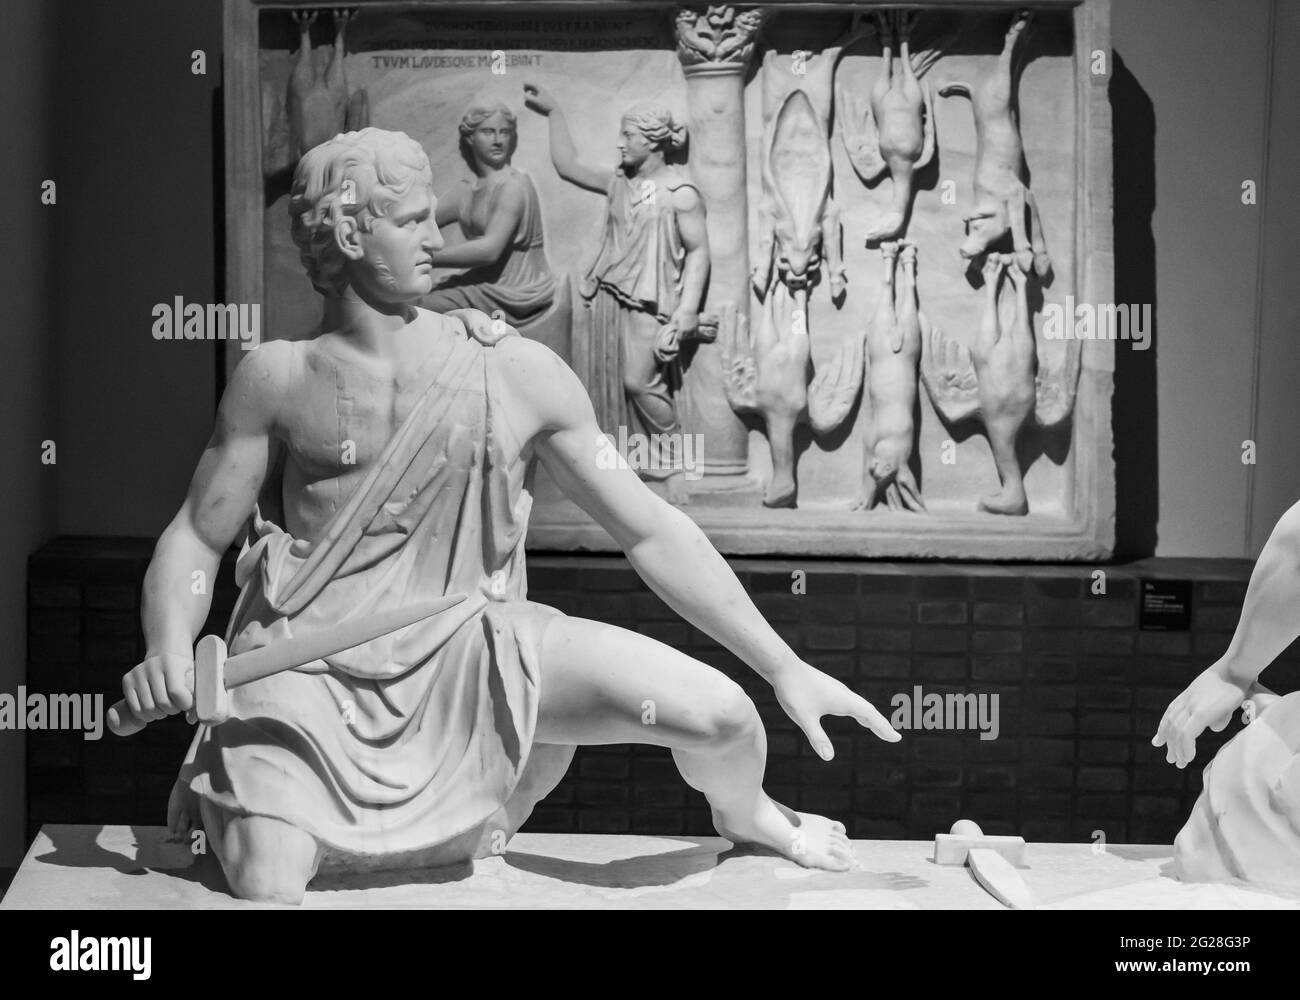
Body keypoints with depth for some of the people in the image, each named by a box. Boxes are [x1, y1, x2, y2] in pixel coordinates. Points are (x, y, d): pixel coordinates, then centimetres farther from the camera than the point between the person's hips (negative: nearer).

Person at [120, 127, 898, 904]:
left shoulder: (517, 374, -5)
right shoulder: (280, 380, -4)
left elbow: (649, 529, -3)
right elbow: (195, 540, 4)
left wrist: (785, 668, -5)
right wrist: (169, 652, -18)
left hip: (469, 655, 0)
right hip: (308, 671, 0)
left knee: (718, 713, -16)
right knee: (266, 888, -19)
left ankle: (745, 816, 22)